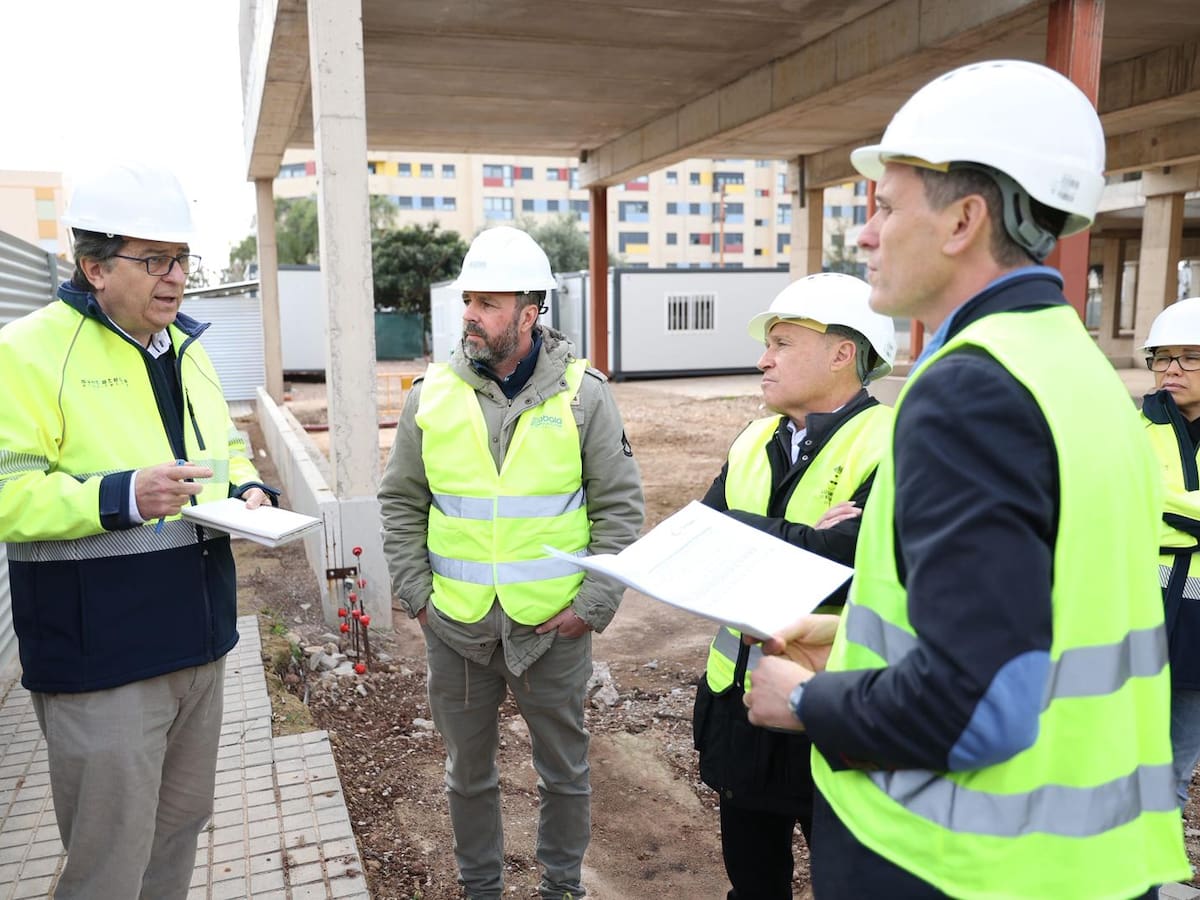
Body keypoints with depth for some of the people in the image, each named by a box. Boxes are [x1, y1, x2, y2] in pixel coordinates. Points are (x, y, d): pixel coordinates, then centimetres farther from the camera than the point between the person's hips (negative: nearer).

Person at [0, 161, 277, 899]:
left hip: (198, 642, 7)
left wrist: (248, 488, 2)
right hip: (102, 659, -7)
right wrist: (120, 498, -28)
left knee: (181, 828, 20)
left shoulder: (188, 350, 11)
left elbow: (226, 449, 22)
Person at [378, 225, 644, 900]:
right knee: (469, 772, 19)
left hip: (554, 626, -1)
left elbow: (619, 508, -4)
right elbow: (401, 502, 7)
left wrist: (594, 605, -9)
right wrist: (416, 592, 0)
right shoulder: (433, 393, 0)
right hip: (456, 628, 2)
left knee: (565, 770, 16)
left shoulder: (583, 393, -6)